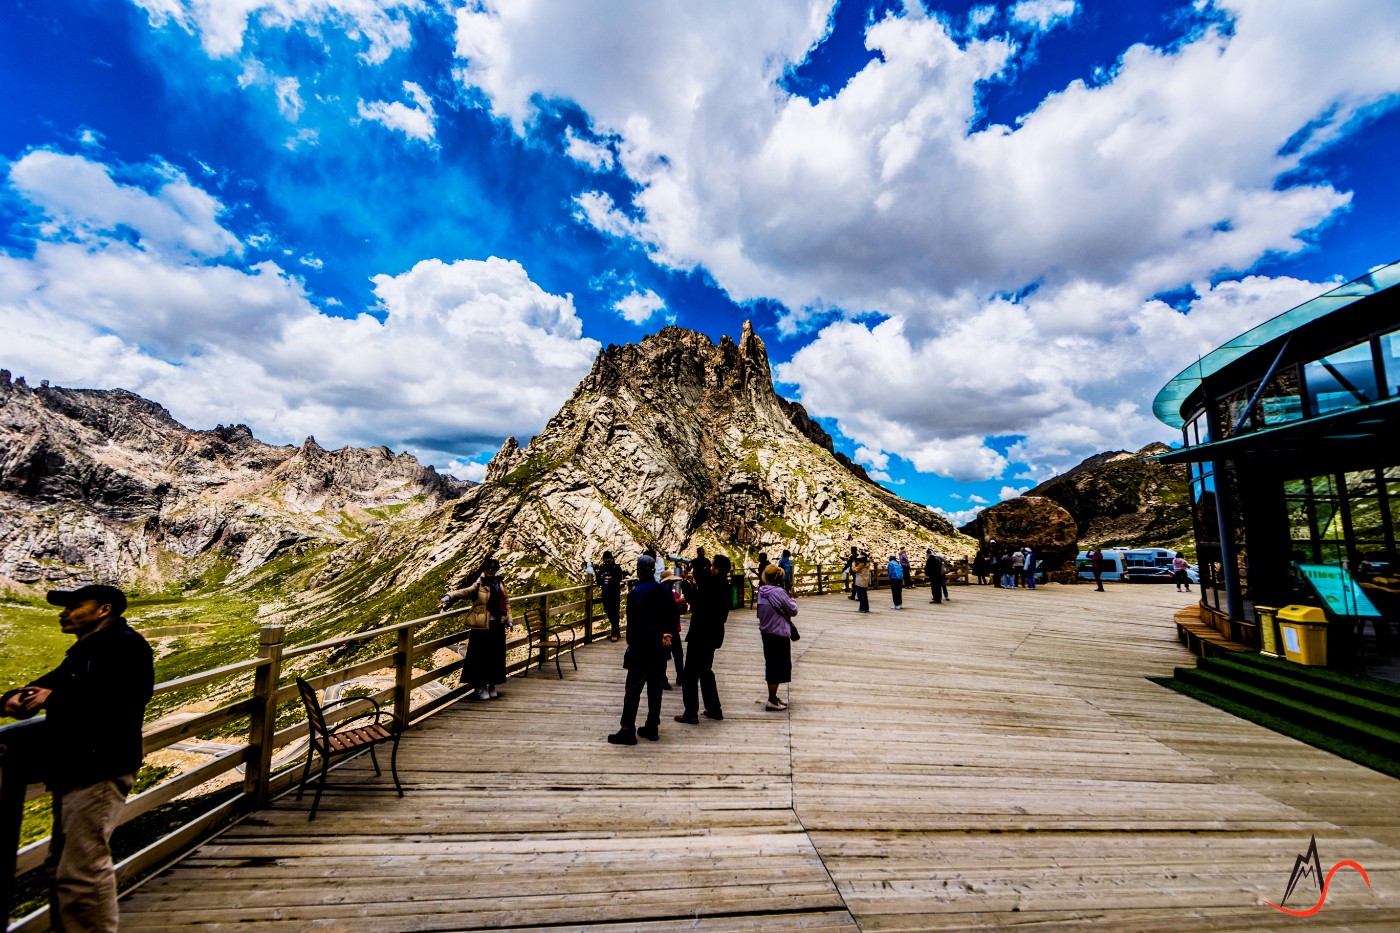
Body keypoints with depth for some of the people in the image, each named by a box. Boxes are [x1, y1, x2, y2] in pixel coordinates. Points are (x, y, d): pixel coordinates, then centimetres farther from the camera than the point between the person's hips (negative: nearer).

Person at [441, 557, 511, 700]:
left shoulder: (500, 584, 9)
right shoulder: (479, 586, -7)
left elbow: (506, 601, 17)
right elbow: (463, 592, -24)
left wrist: (508, 619, 11)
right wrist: (448, 597, -42)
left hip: (498, 626, 5)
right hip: (483, 627, -5)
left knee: (496, 657, 11)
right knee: (481, 657, 1)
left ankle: (492, 686, 26)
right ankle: (481, 687, 17)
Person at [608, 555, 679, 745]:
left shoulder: (636, 593, -16)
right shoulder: (666, 592, 3)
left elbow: (635, 623, -19)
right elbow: (675, 617, 4)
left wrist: (631, 645, -10)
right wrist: (665, 635, 4)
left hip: (642, 649, -6)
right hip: (661, 649, 6)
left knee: (633, 689, 3)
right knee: (655, 688, 14)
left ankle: (628, 731, 7)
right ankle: (652, 727, 22)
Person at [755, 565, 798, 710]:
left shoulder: (761, 591, 1)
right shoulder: (779, 592, -21)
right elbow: (793, 611, -12)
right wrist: (792, 600, 7)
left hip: (766, 633, 7)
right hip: (779, 634, -7)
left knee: (770, 664, 17)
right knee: (779, 666, 3)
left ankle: (773, 695, 27)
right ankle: (772, 700, 7)